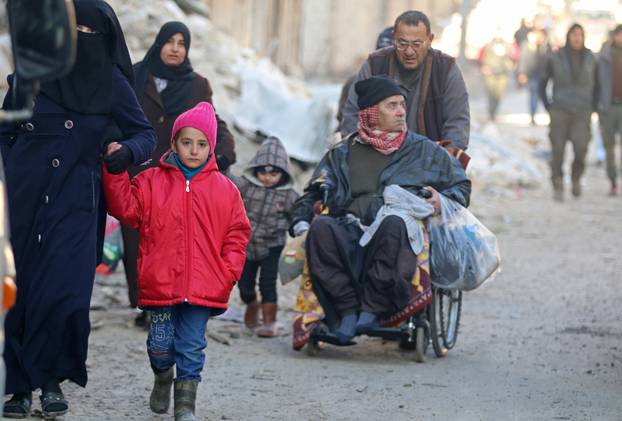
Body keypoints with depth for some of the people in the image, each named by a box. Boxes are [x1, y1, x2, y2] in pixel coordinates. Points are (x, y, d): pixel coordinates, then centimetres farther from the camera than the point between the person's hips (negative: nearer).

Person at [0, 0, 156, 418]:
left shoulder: (111, 81, 0)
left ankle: (51, 379, 10)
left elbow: (146, 133, 7)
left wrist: (127, 152, -13)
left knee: (64, 296, -11)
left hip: (73, 206, -1)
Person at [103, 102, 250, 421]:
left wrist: (229, 271, -2)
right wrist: (115, 171, -11)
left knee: (191, 344, 0)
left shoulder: (225, 189, 7)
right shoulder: (151, 181, 6)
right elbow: (126, 208, -2)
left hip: (203, 286, 0)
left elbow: (237, 234, 9)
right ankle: (163, 377, 36)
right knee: (160, 342, 5)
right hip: (160, 283, 0)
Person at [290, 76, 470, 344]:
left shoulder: (424, 150, 24)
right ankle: (347, 309, -31)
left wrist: (442, 201, 3)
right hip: (350, 234, 2)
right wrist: (301, 222, 5)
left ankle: (373, 307, -34)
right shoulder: (341, 155, 27)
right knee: (321, 227, -33)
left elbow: (462, 186, 26)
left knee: (393, 223, -40)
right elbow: (311, 196, 26)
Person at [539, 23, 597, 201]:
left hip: (582, 114, 0)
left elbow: (595, 85, 16)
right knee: (558, 150, -3)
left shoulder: (590, 59, 4)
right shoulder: (555, 58, -1)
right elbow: (543, 84, 9)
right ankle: (557, 186, 11)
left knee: (581, 147, -16)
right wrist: (548, 108, 2)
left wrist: (592, 108, 7)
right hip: (559, 112, 0)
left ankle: (576, 177, 12)